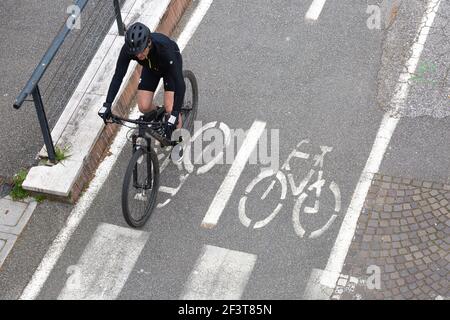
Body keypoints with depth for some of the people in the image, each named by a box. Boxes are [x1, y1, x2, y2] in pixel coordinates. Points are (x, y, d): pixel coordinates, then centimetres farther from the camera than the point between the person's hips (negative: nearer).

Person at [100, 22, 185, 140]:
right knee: (143, 107, -8)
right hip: (150, 67, 4)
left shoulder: (164, 48, -43)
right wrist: (107, 104, -37)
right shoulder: (128, 49, -34)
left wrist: (175, 113, -51)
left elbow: (179, 82, -44)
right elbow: (118, 76, -28)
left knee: (169, 109, -16)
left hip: (170, 65, -4)